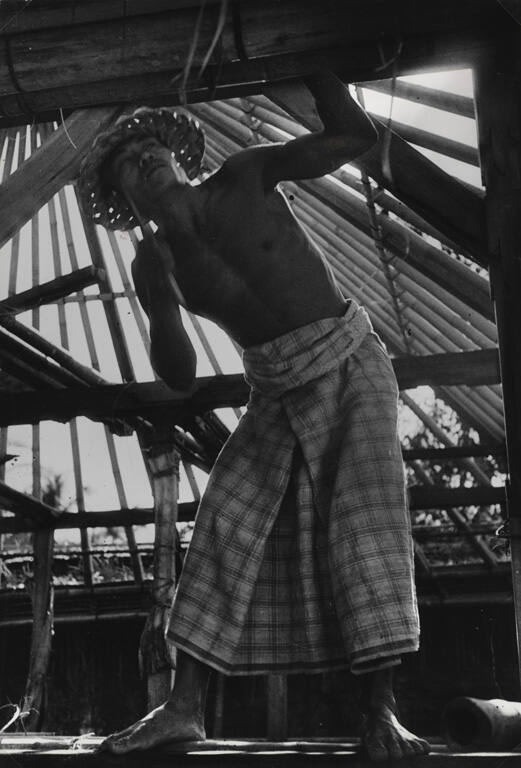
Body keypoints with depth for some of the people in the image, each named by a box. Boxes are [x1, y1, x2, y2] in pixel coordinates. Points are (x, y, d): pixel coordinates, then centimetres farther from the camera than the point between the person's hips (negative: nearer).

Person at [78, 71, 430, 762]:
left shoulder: (246, 178, -4)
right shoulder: (155, 263, 0)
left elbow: (355, 136, -3)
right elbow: (180, 375, -9)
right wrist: (160, 285, -22)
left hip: (351, 363, -2)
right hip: (278, 395, 3)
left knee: (367, 518, -14)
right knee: (226, 523, -9)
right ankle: (185, 708, -8)